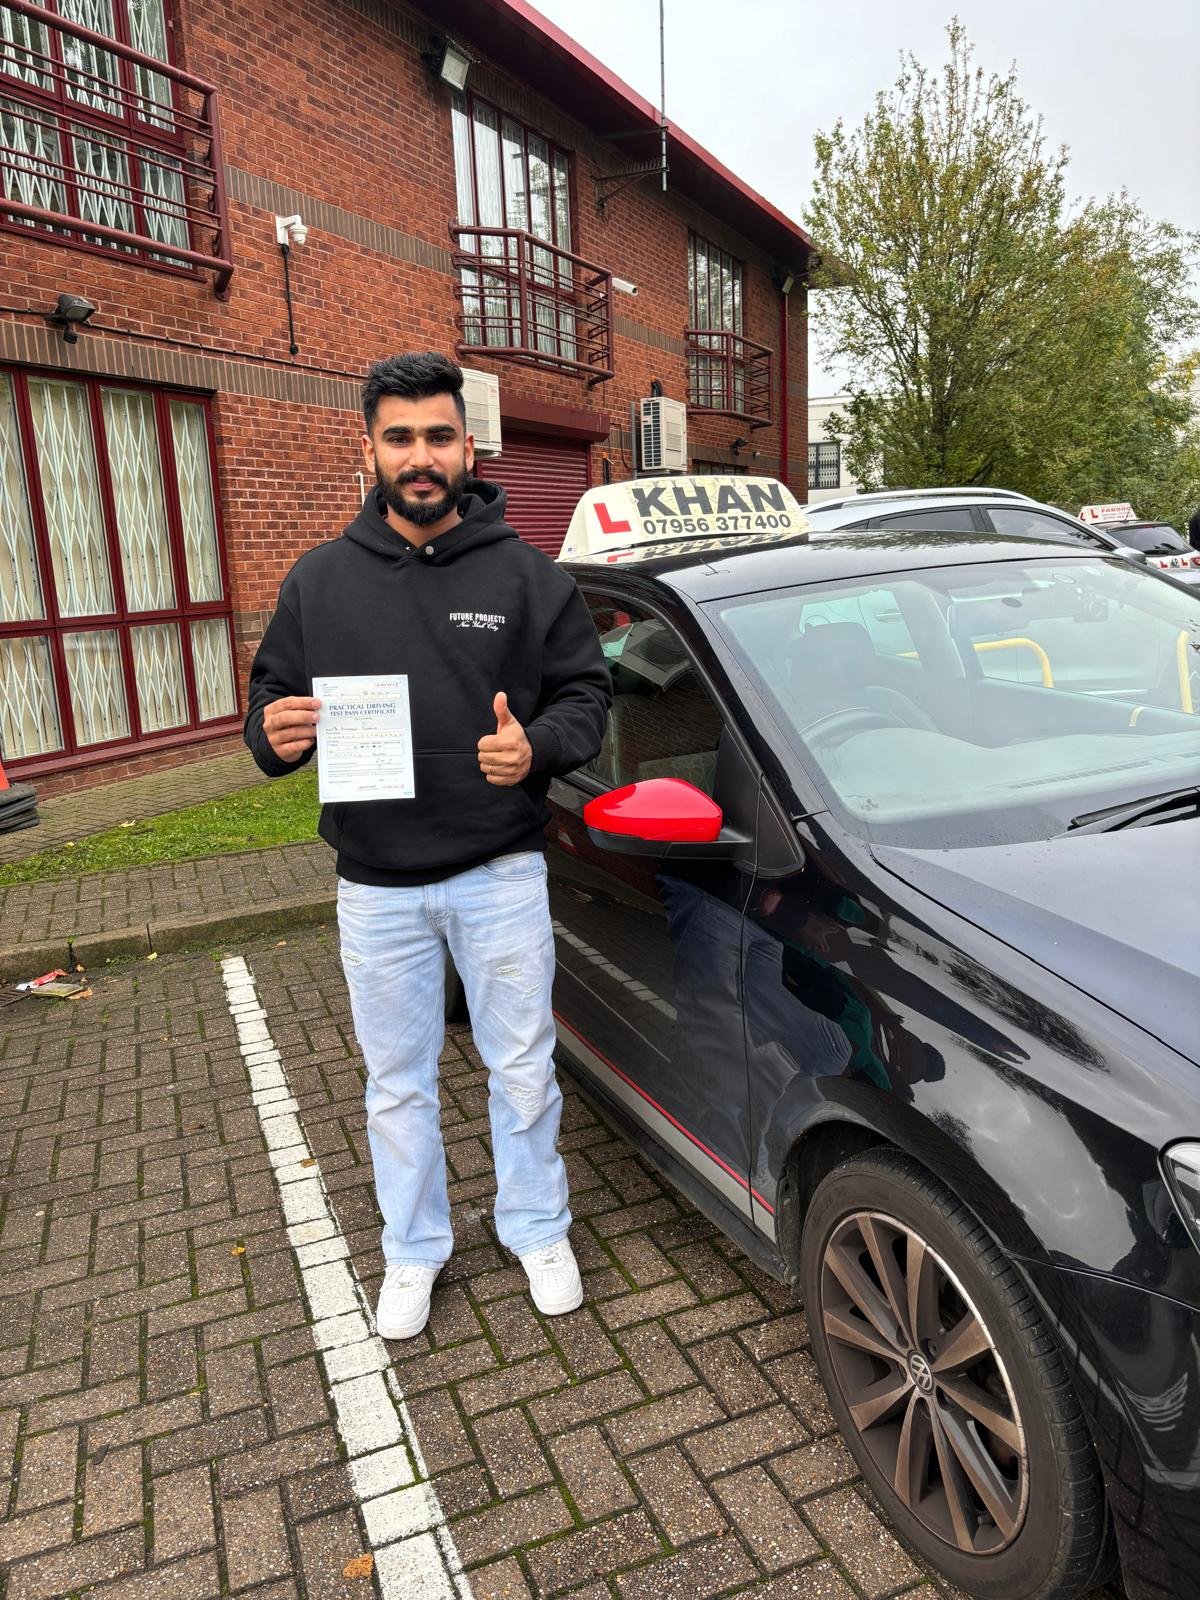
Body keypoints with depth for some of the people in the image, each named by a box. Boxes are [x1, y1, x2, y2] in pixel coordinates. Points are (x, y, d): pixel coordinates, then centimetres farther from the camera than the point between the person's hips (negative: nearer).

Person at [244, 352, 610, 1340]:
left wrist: (537, 745, -21)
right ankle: (414, 1251, 37)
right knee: (398, 1081, 16)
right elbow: (272, 696, 9)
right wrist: (275, 732, -15)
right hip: (375, 885, 2)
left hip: (501, 875, -1)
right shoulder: (321, 579, 3)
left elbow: (587, 695, 0)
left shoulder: (526, 575, -2)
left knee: (522, 1068, 12)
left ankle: (537, 1230, 36)